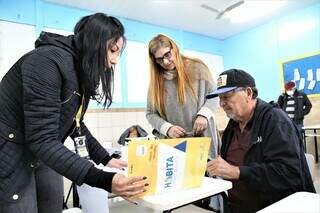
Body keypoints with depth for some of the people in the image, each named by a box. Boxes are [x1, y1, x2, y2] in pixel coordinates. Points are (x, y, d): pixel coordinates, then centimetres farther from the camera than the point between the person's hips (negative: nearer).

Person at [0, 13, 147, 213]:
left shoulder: (84, 74, 1)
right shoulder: (47, 61, -26)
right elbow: (42, 140, -31)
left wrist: (106, 158, 1)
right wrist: (102, 180, -39)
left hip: (42, 157, 8)